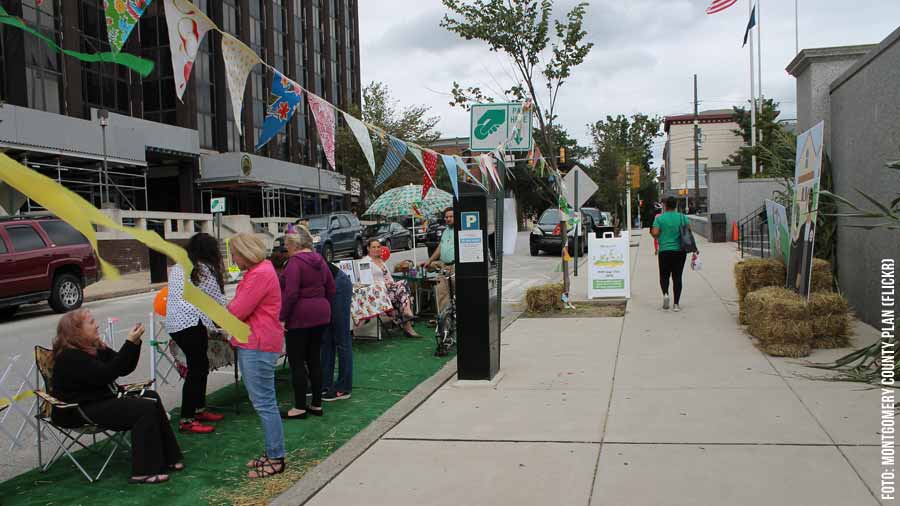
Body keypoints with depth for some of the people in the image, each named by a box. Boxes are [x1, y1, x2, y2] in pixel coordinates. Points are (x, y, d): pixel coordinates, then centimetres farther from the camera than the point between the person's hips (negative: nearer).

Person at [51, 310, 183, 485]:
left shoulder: (95, 347, 11)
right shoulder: (69, 357, -18)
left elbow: (124, 369, 9)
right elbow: (106, 375, -28)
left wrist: (135, 342, -7)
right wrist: (130, 344, -27)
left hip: (103, 400, 10)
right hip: (79, 412, -10)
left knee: (151, 397, -3)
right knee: (145, 408, -21)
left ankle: (167, 459, -3)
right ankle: (143, 471, -18)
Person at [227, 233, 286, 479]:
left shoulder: (261, 274, -17)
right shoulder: (255, 272, 19)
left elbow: (238, 311, -17)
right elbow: (239, 306, 19)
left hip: (258, 346, -11)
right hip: (251, 344, 11)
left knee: (264, 403, -5)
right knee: (263, 402, 15)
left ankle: (276, 459, 2)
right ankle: (272, 453, 24)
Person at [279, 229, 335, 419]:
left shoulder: (295, 261, -14)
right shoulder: (319, 260, 10)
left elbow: (291, 294, -21)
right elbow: (331, 288, 14)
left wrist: (281, 317, -16)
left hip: (299, 317, -8)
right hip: (321, 316, 8)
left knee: (297, 363, 0)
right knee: (315, 359, 13)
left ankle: (300, 407, 5)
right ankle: (317, 405, 18)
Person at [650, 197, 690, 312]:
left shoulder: (659, 218, -3)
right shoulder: (682, 217, 2)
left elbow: (655, 233, -12)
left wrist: (651, 232, 9)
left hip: (665, 251, -1)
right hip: (680, 251, 1)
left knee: (664, 275, 13)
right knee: (677, 277, 6)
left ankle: (665, 293, -15)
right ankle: (676, 304, 2)